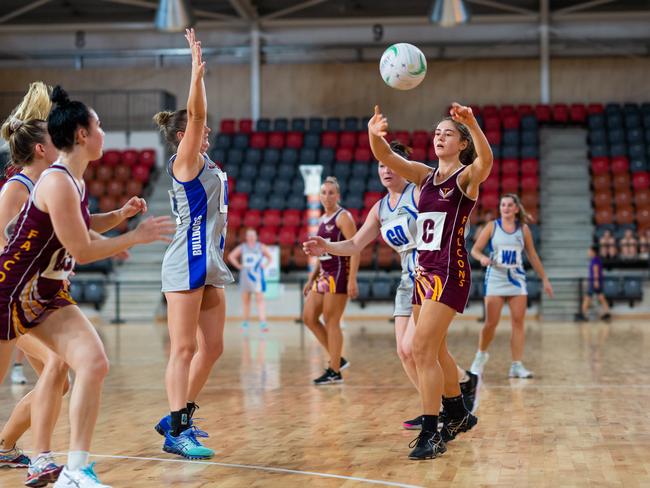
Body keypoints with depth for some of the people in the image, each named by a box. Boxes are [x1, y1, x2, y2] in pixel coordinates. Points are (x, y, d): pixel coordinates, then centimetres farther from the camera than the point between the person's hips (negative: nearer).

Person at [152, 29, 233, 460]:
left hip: (211, 265, 9)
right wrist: (197, 71, -25)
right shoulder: (184, 161, -9)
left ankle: (178, 419, 19)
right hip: (187, 263, -9)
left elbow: (195, 116, 25)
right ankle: (177, 433, -10)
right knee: (184, 349, -10)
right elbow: (195, 115, -18)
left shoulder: (205, 163, 16)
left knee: (212, 348, 9)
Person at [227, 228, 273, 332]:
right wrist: (239, 266, 3)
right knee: (245, 299, 9)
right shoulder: (242, 247, 6)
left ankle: (263, 323, -22)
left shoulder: (261, 247, 5)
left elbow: (270, 257, 15)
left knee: (260, 298, -14)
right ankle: (245, 322, 22)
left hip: (257, 275, -2)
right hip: (245, 275, 2)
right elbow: (231, 256, 10)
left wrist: (265, 265, 0)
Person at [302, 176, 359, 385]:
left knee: (331, 322, -6)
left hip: (339, 274, -9)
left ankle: (334, 371, 2)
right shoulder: (323, 219, 17)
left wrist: (352, 280, -23)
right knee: (309, 318, 6)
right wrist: (311, 279, 21)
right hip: (324, 274, 9)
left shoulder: (343, 217, -9)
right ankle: (338, 359, 15)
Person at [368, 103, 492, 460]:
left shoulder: (467, 177, -5)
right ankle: (458, 415, 37)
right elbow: (386, 157, -3)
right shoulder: (426, 176, 12)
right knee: (435, 350, 19)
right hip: (425, 270, 8)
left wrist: (472, 124, -47)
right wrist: (375, 135, -25)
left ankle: (431, 435, -9)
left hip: (450, 272, -8)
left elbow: (485, 160, -29)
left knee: (423, 349, -14)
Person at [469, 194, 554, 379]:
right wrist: (483, 258, -22)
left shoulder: (523, 229, 7)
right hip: (495, 278, -2)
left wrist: (544, 279, 11)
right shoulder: (492, 226, 1)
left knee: (518, 322, -3)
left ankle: (517, 365, 0)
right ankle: (481, 355, 18)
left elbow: (532, 256, 13)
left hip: (517, 279, 2)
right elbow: (475, 249, 1)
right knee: (491, 322, -6)